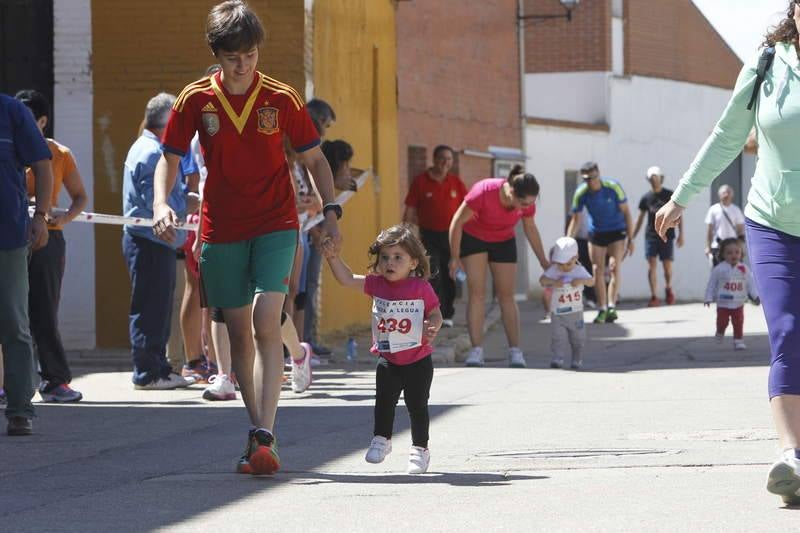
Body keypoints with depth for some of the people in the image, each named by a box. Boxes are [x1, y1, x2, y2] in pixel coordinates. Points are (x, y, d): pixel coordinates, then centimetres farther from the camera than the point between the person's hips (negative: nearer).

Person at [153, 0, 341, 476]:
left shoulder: (282, 99, -1)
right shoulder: (196, 100, 0)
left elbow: (314, 158, 9)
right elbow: (170, 158, 6)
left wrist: (331, 211, -1)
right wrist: (162, 205, -11)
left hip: (276, 225, -2)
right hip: (221, 230, 2)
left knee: (266, 321, -17)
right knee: (239, 331, 6)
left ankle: (265, 437, -23)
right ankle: (258, 431, 19)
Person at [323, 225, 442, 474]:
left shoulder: (421, 288, -11)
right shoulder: (377, 284, -1)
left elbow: (435, 315, -4)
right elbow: (347, 279, -2)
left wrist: (432, 327, -25)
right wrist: (333, 257, -14)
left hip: (417, 360, -3)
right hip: (387, 360, 3)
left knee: (417, 405, 5)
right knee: (384, 402, 8)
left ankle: (420, 449, 18)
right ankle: (381, 440, 27)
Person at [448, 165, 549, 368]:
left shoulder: (527, 202, -23)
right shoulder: (483, 192, -35)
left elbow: (530, 228, -1)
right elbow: (457, 222, -22)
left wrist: (543, 260, 5)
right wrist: (455, 258, -16)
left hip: (503, 242, 3)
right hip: (473, 238, -3)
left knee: (506, 296, 1)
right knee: (476, 292, -10)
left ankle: (515, 352, 2)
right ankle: (476, 351, -13)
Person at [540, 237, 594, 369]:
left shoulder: (579, 271, -3)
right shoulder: (554, 271, -5)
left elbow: (591, 281, -11)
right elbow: (542, 279, -16)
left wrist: (581, 280, -31)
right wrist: (553, 282, -34)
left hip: (575, 313, 1)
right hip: (557, 313, -1)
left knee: (577, 337, 9)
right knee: (558, 337, -12)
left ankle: (577, 360, 23)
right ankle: (558, 359, -13)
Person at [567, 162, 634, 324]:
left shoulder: (613, 187, -20)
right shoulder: (581, 193, -15)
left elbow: (626, 212, -12)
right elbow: (575, 219, -7)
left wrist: (630, 239, -13)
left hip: (617, 232, -3)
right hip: (596, 233, 3)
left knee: (615, 266, -18)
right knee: (598, 271, -1)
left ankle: (612, 306, -23)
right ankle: (602, 310, 6)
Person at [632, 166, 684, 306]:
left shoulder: (670, 195, -1)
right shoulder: (646, 197, 6)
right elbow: (640, 218, 13)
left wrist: (681, 234, -5)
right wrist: (632, 237, 10)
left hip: (667, 235, -2)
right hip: (651, 235, 2)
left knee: (667, 266, -1)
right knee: (652, 265, -8)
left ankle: (668, 288, 28)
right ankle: (654, 296, -8)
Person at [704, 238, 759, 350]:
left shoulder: (744, 269, -2)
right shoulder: (719, 269, -8)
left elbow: (750, 283, 3)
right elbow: (712, 284, -3)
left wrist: (755, 296, -6)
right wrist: (709, 298, -5)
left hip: (738, 303, 2)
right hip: (723, 303, -2)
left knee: (738, 323, 2)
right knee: (722, 322, 1)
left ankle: (738, 341, 12)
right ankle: (720, 333, 31)